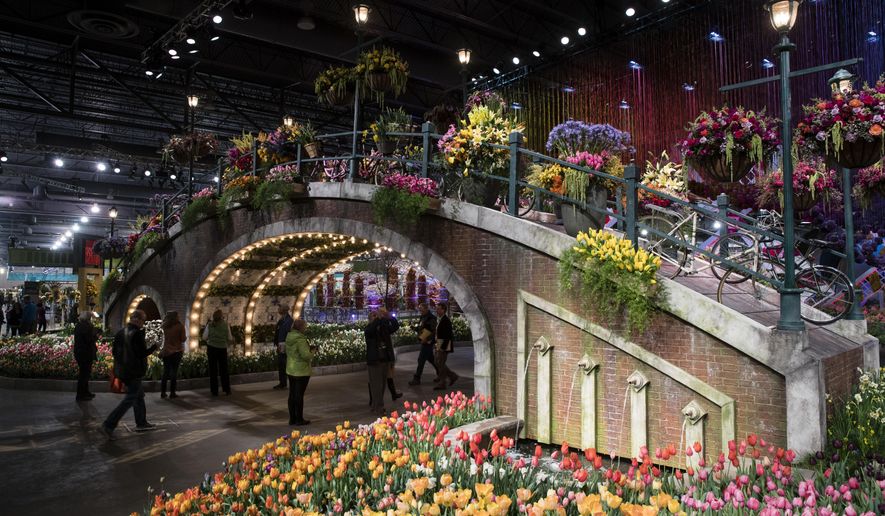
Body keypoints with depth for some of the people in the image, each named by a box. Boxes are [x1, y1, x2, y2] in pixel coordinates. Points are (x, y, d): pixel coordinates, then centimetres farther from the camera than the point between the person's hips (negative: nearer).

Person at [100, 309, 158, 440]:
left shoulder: (120, 333, 6)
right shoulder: (137, 334, -19)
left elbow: (115, 352, 11)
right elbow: (142, 353, -20)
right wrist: (154, 347, -5)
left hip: (122, 370, 9)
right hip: (134, 372, -9)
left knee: (139, 395, 20)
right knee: (129, 399, -1)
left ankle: (141, 423, 28)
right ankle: (109, 425, -5)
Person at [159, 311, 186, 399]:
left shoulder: (165, 326, 1)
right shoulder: (180, 326, -9)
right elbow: (183, 339, -10)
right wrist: (186, 337, 15)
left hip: (166, 351, 4)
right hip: (176, 351, -4)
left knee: (165, 372, 11)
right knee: (174, 372, 2)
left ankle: (163, 392, 11)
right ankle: (172, 392, 4)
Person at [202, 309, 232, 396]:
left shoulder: (209, 325, -2)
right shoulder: (226, 325, -3)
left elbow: (204, 337, 2)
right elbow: (229, 339, 3)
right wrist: (232, 339, 25)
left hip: (211, 348, 0)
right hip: (222, 349, 0)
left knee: (213, 370, 6)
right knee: (224, 370, 11)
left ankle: (214, 391, 6)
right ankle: (227, 390, 13)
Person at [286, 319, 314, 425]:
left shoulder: (289, 338, 5)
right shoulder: (300, 339, -21)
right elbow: (306, 356, -26)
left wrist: (308, 347, 12)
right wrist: (312, 351, -5)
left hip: (290, 370, 8)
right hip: (301, 371, -8)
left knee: (292, 394, 12)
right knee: (299, 395, 0)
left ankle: (292, 418, 19)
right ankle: (299, 419, 8)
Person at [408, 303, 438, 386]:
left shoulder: (431, 318, -16)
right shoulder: (423, 317, 13)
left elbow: (434, 331, -21)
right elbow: (420, 328, 20)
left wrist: (426, 339, -25)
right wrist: (416, 327, -2)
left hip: (428, 342, -10)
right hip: (424, 341, 10)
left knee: (421, 360, -7)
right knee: (430, 358, 18)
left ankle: (417, 379, -2)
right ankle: (440, 373, 31)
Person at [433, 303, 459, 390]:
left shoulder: (446, 320, -16)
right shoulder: (438, 319, 12)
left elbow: (448, 335, -20)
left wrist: (443, 347, -22)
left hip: (445, 344, -9)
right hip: (439, 344, 9)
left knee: (440, 363, -5)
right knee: (438, 363, 12)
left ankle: (442, 383, 3)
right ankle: (453, 376, 23)